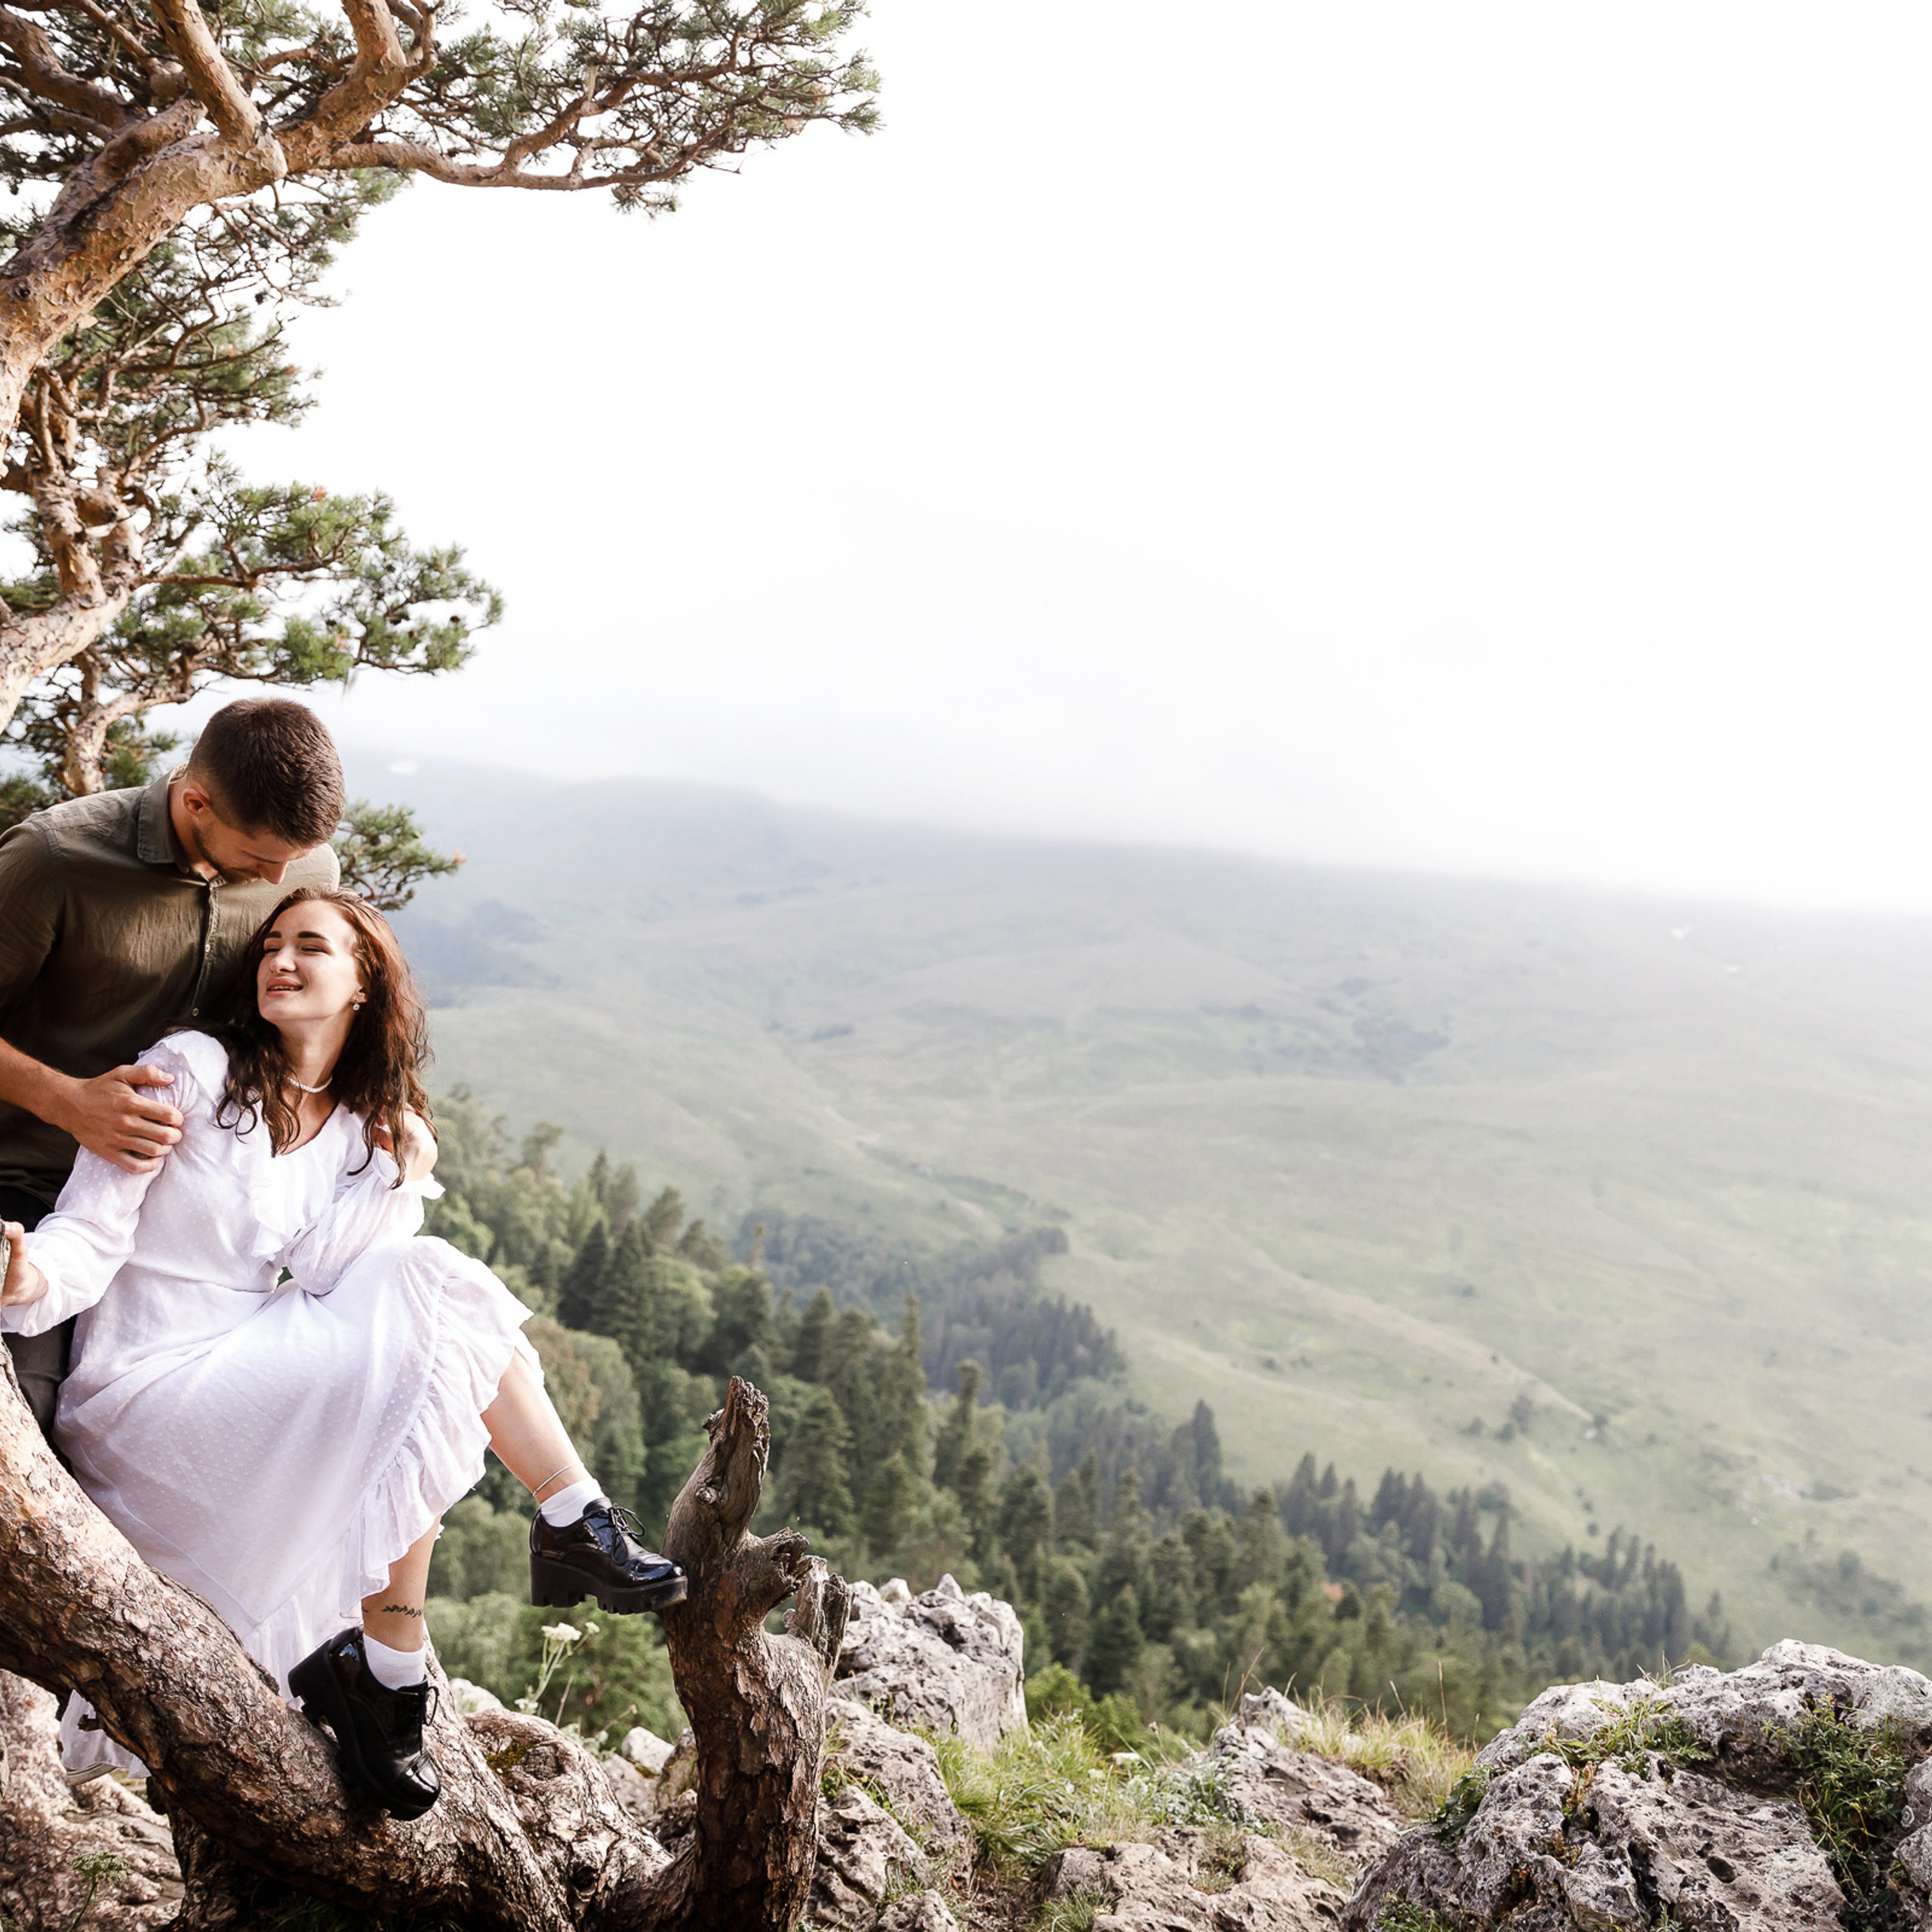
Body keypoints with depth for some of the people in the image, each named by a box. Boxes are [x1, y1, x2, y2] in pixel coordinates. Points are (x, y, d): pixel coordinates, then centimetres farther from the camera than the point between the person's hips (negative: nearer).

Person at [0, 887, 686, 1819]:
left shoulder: (371, 1132, 10)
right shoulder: (192, 1071, -5)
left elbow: (315, 1274, -1)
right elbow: (89, 1235, -11)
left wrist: (400, 1181, -17)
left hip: (256, 1377, 5)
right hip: (143, 1395, -5)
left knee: (429, 1276, -19)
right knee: (406, 1372, -25)